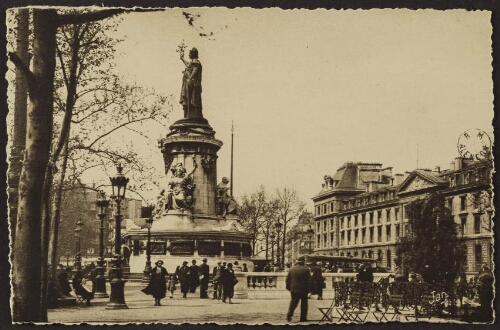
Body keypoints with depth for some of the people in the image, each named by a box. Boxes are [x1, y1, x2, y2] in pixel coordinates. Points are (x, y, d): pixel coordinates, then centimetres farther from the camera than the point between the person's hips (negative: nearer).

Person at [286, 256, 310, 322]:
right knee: (304, 303, 7)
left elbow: (288, 279, 7)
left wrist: (288, 287, 17)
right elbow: (309, 280, -7)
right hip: (303, 290, -3)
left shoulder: (291, 269, 3)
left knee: (293, 302, 12)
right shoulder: (306, 269, -7)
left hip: (294, 289, 3)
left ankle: (289, 314, -7)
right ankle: (303, 318, 8)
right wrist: (308, 289, 2)